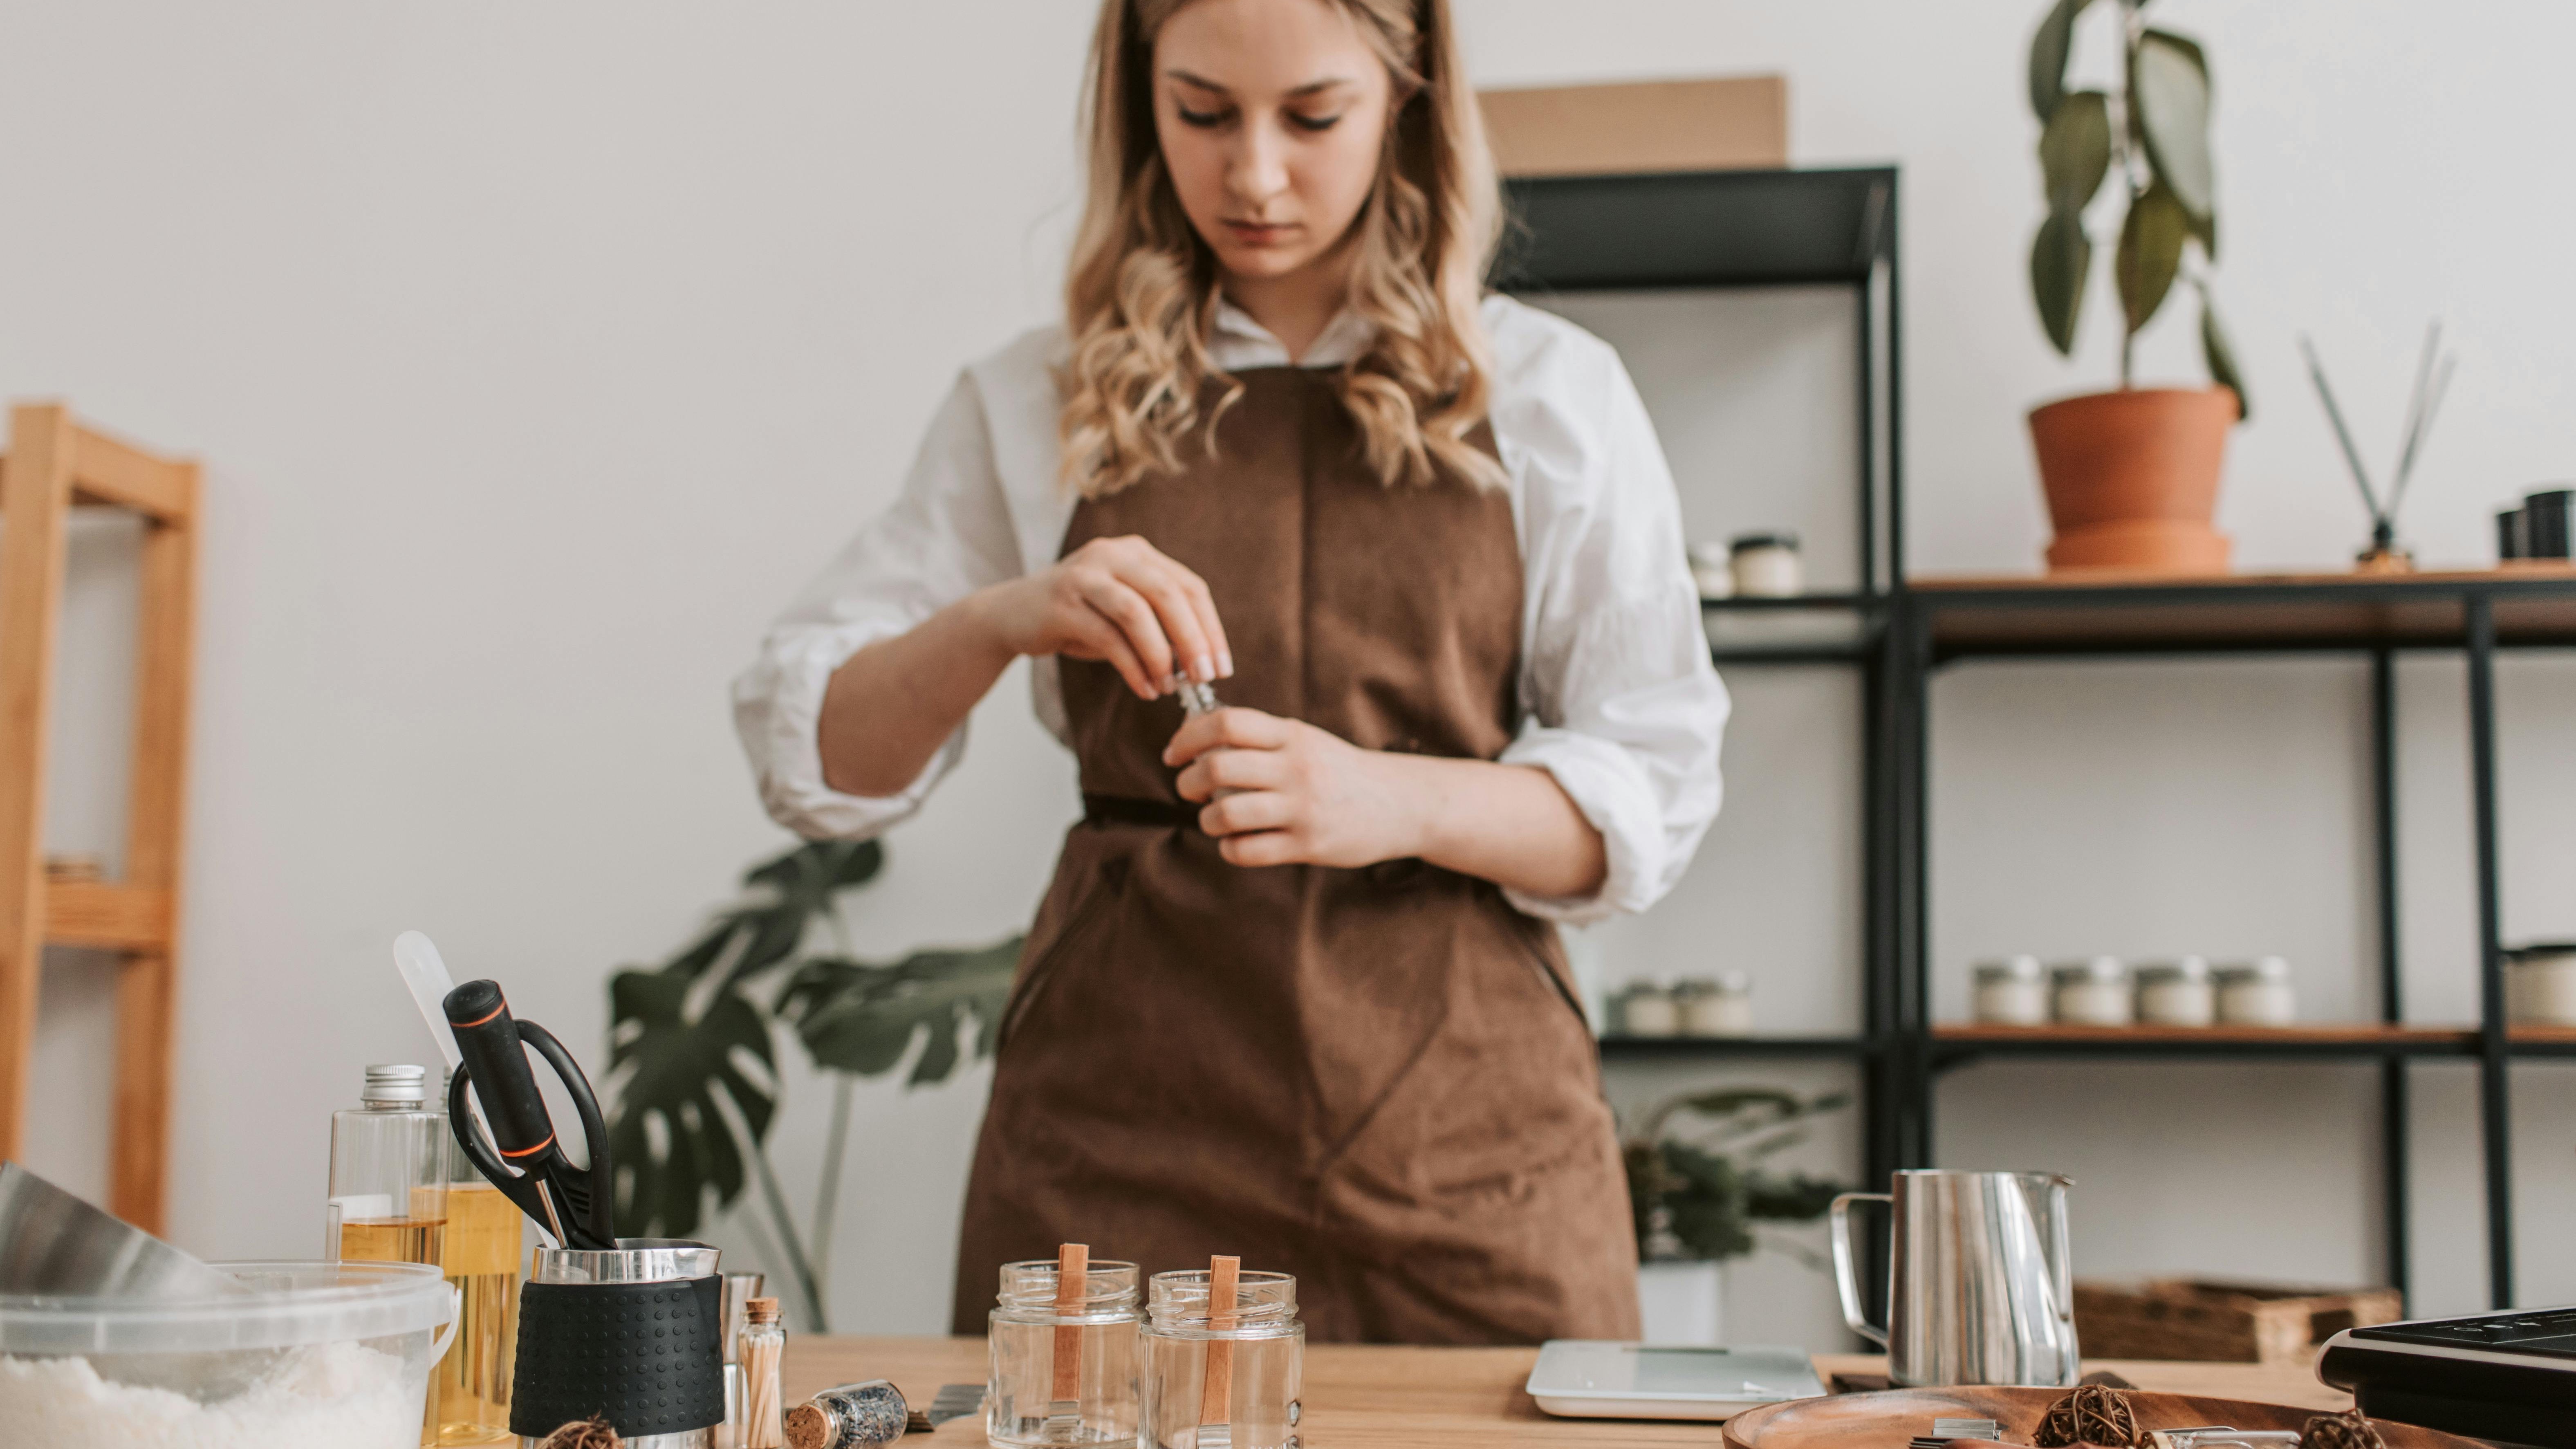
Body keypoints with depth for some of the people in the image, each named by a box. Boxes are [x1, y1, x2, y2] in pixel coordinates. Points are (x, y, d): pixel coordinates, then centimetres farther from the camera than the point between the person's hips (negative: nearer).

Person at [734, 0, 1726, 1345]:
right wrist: (1004, 619, -15)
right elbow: (805, 751, 4)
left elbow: (1653, 792, 0)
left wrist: (1394, 800, -18)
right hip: (1122, 1122, 1)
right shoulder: (1036, 406, 7)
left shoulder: (1550, 393, 5)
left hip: (1463, 1123, 0)